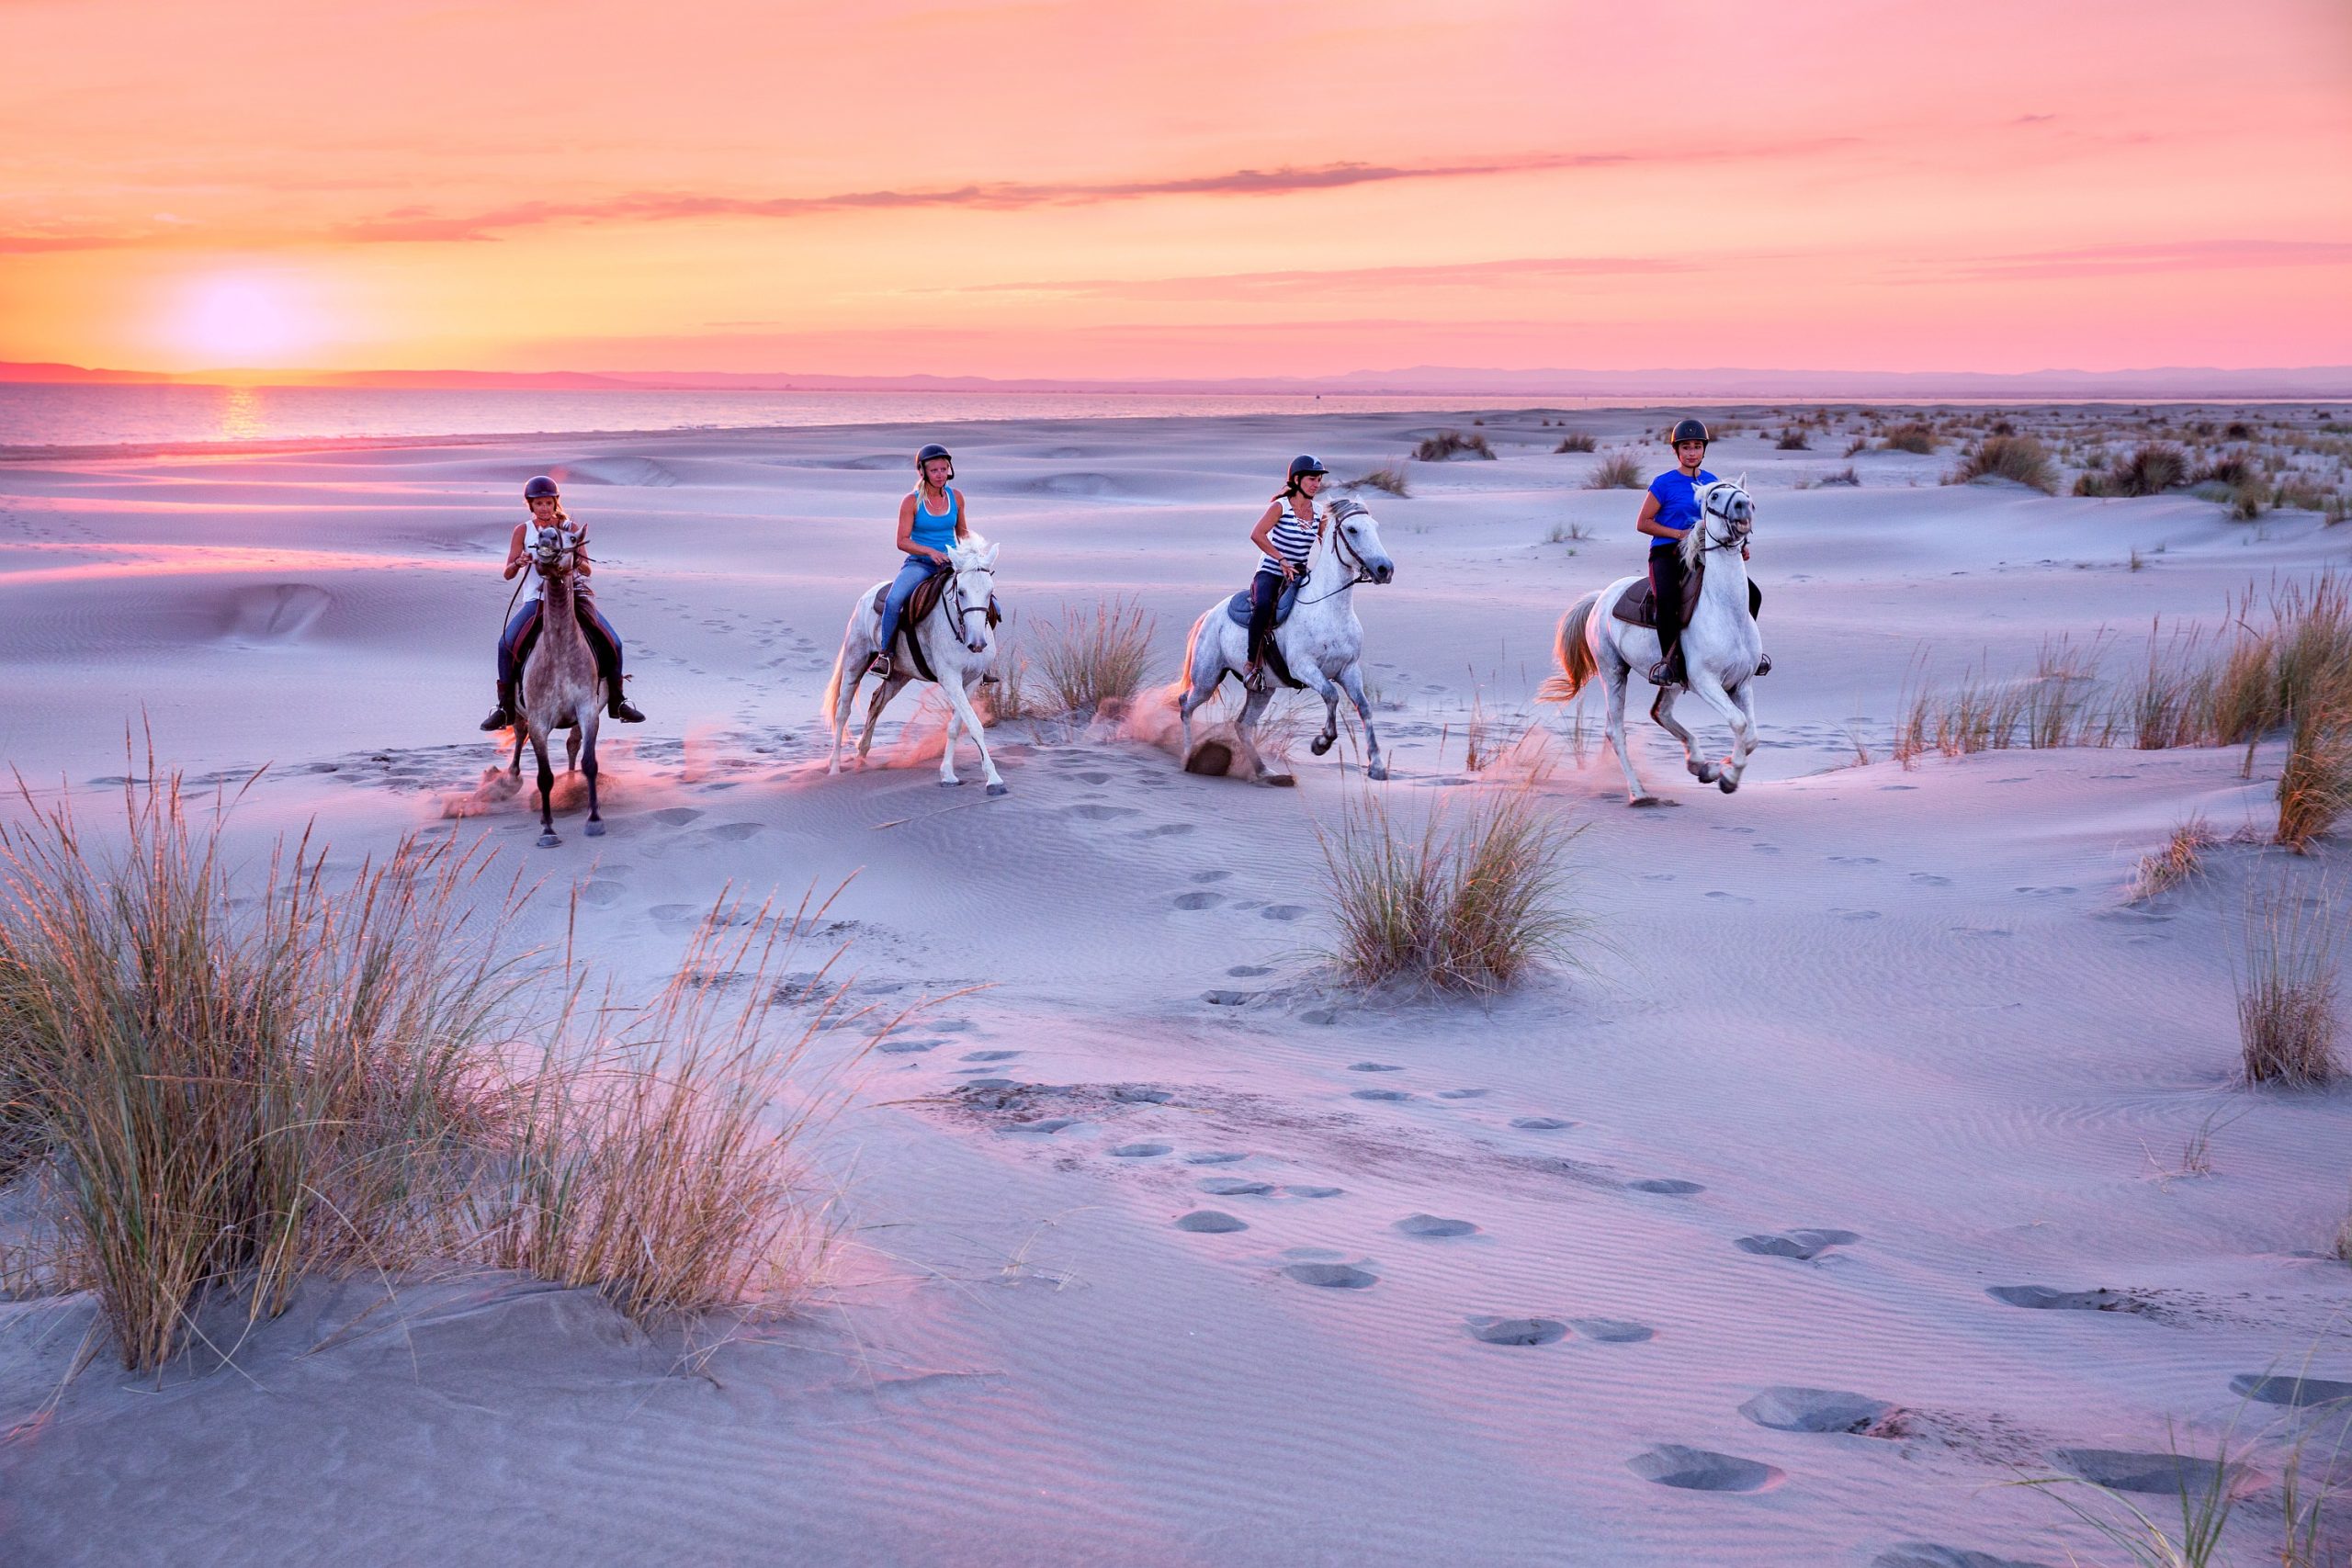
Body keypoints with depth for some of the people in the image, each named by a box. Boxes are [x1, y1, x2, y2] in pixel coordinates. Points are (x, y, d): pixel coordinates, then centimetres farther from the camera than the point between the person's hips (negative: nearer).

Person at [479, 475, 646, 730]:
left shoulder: (570, 528, 2)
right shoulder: (523, 531, 2)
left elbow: (587, 569, -2)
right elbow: (508, 573, -1)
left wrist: (578, 562, -25)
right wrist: (519, 563, -24)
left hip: (574, 594, 0)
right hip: (537, 598, 0)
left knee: (612, 642, -13)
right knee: (506, 643, -23)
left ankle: (617, 702, 6)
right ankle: (504, 708, -10)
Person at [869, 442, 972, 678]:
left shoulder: (956, 497, 4)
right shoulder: (911, 501, -7)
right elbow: (902, 541, -8)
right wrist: (929, 551, -22)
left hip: (950, 565, 4)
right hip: (919, 564, -3)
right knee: (893, 600, -33)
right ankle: (884, 654, -18)